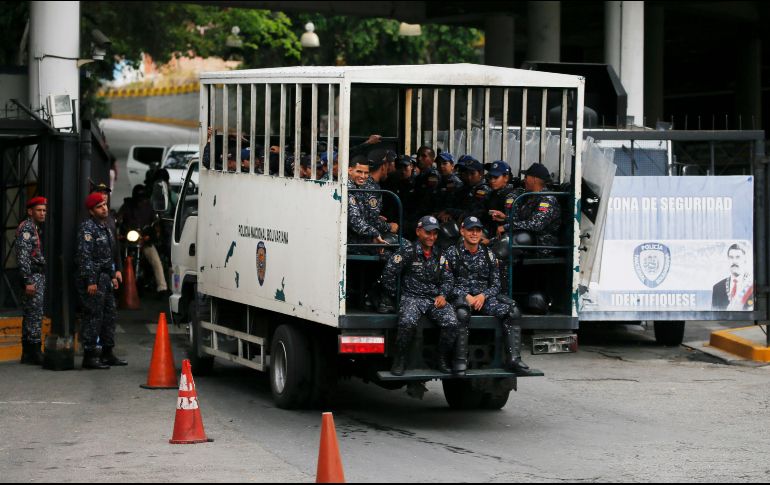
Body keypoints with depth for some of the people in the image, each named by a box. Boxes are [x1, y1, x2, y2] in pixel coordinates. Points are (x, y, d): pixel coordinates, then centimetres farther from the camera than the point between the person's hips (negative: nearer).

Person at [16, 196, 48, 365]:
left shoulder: (36, 228, 18)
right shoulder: (26, 227, -12)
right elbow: (23, 256, -19)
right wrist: (28, 281, -23)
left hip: (39, 276, 10)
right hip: (32, 277, -10)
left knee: (30, 315, 10)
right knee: (35, 315, -10)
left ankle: (28, 354, 13)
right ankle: (35, 352, -10)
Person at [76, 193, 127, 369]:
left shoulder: (104, 227, 18)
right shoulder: (87, 227, -13)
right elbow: (85, 256, -20)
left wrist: (112, 275, 22)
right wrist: (91, 281, -24)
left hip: (105, 279, 10)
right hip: (93, 279, -10)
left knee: (109, 315, 14)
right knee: (93, 317, -9)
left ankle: (107, 353, 23)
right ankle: (89, 356, -7)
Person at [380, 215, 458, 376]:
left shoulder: (439, 256, 15)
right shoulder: (407, 252, -3)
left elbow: (447, 279, 20)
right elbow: (388, 273, -4)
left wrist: (442, 295, 1)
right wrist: (395, 296, 1)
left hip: (435, 300, 4)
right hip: (411, 297, -4)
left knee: (451, 323, -23)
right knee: (408, 322, -36)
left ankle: (441, 360, -4)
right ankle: (399, 360, -15)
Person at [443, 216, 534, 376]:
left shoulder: (488, 254, 13)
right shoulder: (452, 253, 3)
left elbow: (496, 284, 11)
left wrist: (483, 296, -10)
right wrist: (466, 296, -17)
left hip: (484, 297, 4)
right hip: (460, 297, -4)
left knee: (512, 310, -22)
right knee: (462, 313, -40)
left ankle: (513, 358, -24)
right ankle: (460, 361, -34)